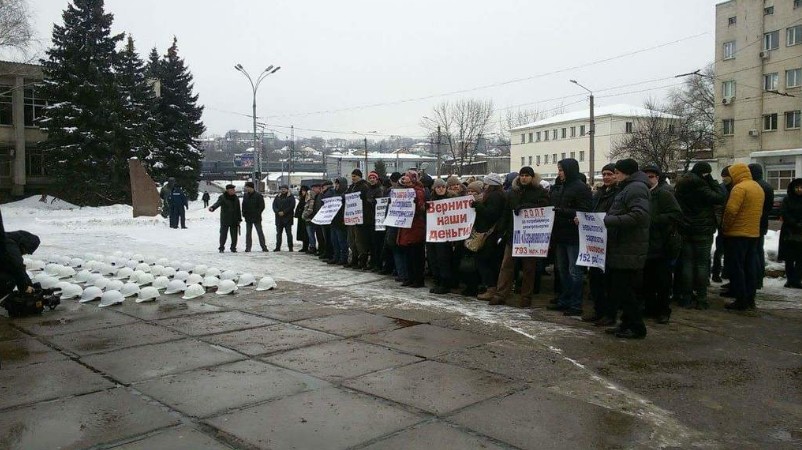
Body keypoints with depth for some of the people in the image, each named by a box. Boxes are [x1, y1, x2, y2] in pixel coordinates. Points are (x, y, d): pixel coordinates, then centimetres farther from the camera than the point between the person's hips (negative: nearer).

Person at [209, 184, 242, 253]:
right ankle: (221, 247, 6)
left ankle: (233, 248, 16)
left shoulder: (235, 198, 10)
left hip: (234, 220, 4)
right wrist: (212, 208, -44)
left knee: (234, 234, 5)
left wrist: (239, 219, 13)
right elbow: (217, 203, -24)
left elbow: (238, 209, 15)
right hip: (225, 219, -4)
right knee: (223, 233, -5)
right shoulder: (222, 197, -5)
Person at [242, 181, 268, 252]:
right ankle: (248, 247, 11)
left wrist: (257, 214, -13)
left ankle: (264, 247, 2)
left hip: (256, 218, -5)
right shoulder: (245, 195, 9)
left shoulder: (258, 196, -7)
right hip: (248, 218, 5)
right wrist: (244, 214, 4)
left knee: (260, 232, -2)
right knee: (248, 233, 7)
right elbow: (243, 206, 17)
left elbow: (262, 206, -7)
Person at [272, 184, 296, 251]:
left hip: (288, 218, -4)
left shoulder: (291, 197, 1)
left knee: (289, 233, -3)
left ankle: (290, 247, 1)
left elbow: (292, 206, -9)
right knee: (278, 233, 8)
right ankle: (278, 247, 13)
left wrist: (284, 212, -15)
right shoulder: (277, 197, 14)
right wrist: (278, 212, -11)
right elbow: (274, 206, 8)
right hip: (279, 217, 5)